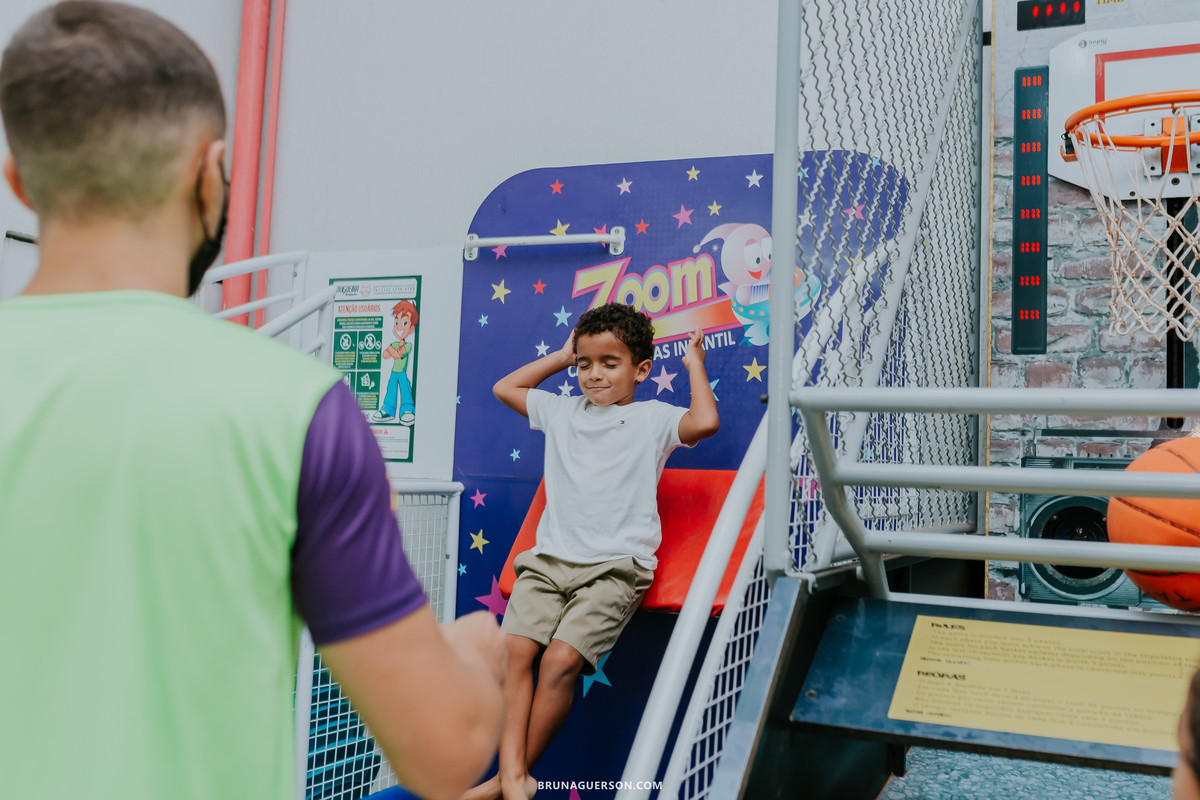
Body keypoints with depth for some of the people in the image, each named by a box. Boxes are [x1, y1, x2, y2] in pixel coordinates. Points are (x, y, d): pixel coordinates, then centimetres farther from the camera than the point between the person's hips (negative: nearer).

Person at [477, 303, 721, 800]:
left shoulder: (652, 418, 6)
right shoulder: (561, 411, 19)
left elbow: (705, 423, -13)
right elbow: (504, 387, 31)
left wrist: (695, 365, 1)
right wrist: (559, 357, 29)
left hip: (615, 567, -4)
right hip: (549, 559, 5)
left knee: (562, 659, -21)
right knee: (515, 649, -18)